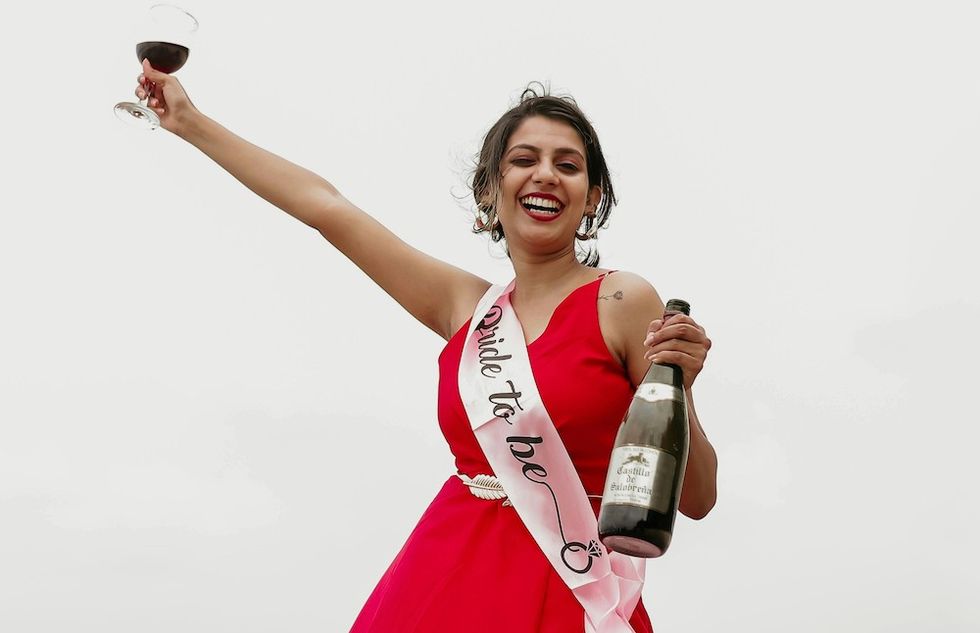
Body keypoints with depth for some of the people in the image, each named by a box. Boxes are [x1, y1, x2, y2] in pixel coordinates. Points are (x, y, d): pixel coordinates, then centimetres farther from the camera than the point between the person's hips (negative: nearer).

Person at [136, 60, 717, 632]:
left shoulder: (621, 301, -6)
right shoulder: (467, 306, 6)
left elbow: (696, 500, -5)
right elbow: (327, 207, 13)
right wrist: (190, 122, 19)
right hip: (448, 580, 4)